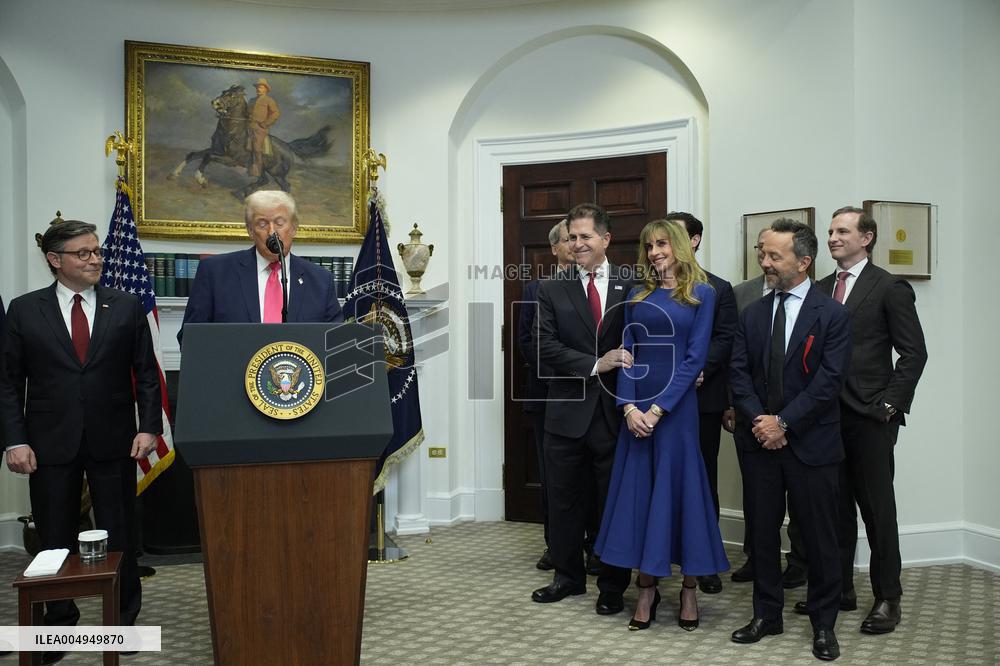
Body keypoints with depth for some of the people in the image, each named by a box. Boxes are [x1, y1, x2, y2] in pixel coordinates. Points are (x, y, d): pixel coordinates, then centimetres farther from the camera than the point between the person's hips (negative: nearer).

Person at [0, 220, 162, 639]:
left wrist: (149, 427, -5)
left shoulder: (126, 307, 3)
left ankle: (124, 617, 24)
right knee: (55, 537, 10)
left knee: (119, 534, 8)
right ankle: (59, 620, 28)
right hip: (51, 443, 0)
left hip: (113, 442, 0)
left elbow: (146, 373, 4)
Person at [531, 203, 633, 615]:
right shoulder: (551, 290, 2)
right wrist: (596, 364, -17)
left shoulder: (631, 286, 1)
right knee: (564, 500, 13)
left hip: (616, 410, -1)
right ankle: (568, 576, 31)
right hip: (568, 410, 1)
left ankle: (612, 586, 25)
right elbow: (547, 348, -6)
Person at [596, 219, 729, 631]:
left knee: (680, 487, 2)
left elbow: (695, 357, -7)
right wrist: (629, 406, -8)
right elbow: (627, 354, 6)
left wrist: (659, 408, -14)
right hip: (635, 407, 4)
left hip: (676, 406, -4)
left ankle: (689, 589, 17)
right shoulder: (638, 296, 12)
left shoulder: (702, 293, 0)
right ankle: (646, 589, 16)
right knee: (638, 490, 5)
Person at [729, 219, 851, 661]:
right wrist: (758, 420, -11)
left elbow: (829, 380, -12)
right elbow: (738, 373, 3)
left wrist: (784, 422, -15)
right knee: (762, 532, 11)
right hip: (761, 442, 4)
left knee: (819, 536, 6)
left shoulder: (832, 314, -5)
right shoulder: (752, 314, 8)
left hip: (811, 443, -4)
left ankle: (823, 623, 22)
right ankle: (766, 614, 26)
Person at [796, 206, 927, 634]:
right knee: (835, 505, 11)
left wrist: (890, 404, -9)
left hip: (870, 417, -5)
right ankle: (839, 587, 23)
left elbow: (914, 352, -5)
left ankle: (887, 598, 13)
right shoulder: (821, 289, 12)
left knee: (877, 508, 2)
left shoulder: (889, 288, -3)